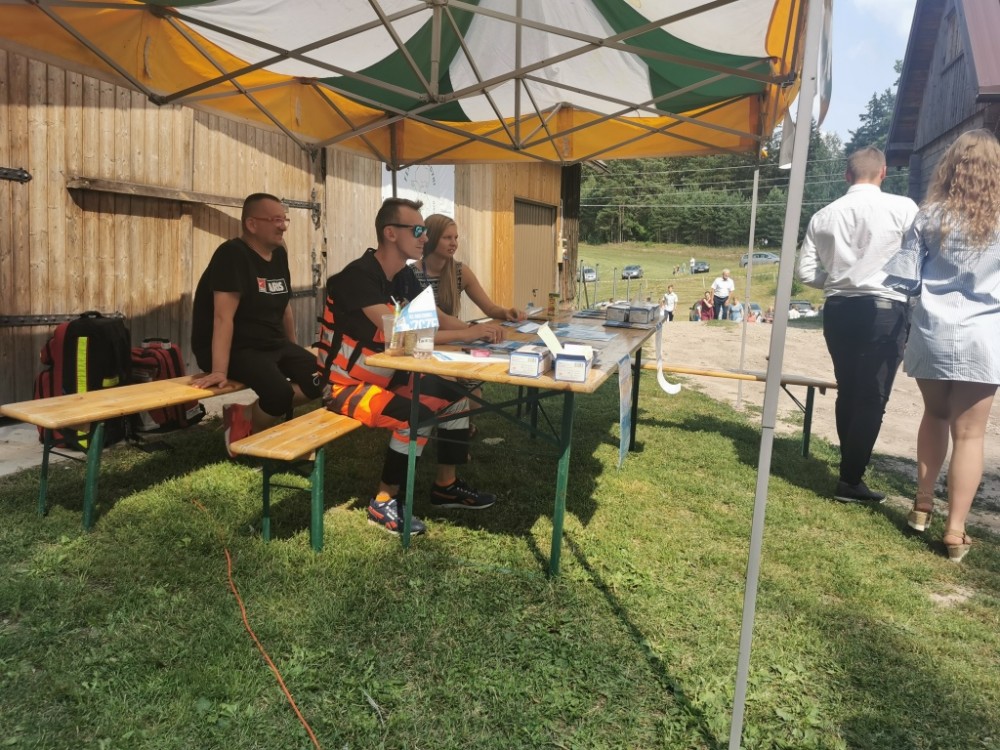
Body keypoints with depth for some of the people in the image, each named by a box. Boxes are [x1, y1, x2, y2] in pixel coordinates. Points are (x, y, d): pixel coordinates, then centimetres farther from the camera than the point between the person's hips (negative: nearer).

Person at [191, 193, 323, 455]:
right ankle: (244, 428, 3)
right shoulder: (232, 254, -17)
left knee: (319, 379, -3)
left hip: (273, 344, 9)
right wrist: (219, 370, -31)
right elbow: (224, 316, -25)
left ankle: (248, 415, 6)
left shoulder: (279, 254, 7)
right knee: (279, 393, -29)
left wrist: (295, 354, 18)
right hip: (236, 348, -8)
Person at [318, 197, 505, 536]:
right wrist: (469, 333, -28)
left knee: (457, 396, 5)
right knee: (417, 414, -30)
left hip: (385, 376, 9)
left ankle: (446, 486, 16)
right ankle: (382, 503, -12)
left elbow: (438, 320, 5)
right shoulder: (358, 277, -23)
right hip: (345, 385, -9)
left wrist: (477, 328, -16)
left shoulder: (404, 276, 5)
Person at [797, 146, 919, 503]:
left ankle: (851, 470, 26)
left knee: (848, 394, 15)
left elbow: (806, 272, 5)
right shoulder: (902, 208, -4)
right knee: (872, 399, 2)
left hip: (838, 310, 4)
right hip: (884, 309, -4)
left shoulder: (823, 215, 6)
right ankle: (850, 481, 6)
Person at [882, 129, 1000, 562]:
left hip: (932, 334, 1)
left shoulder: (931, 216, -1)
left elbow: (902, 280, -2)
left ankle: (923, 505, 27)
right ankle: (955, 531, 7)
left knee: (935, 416, 21)